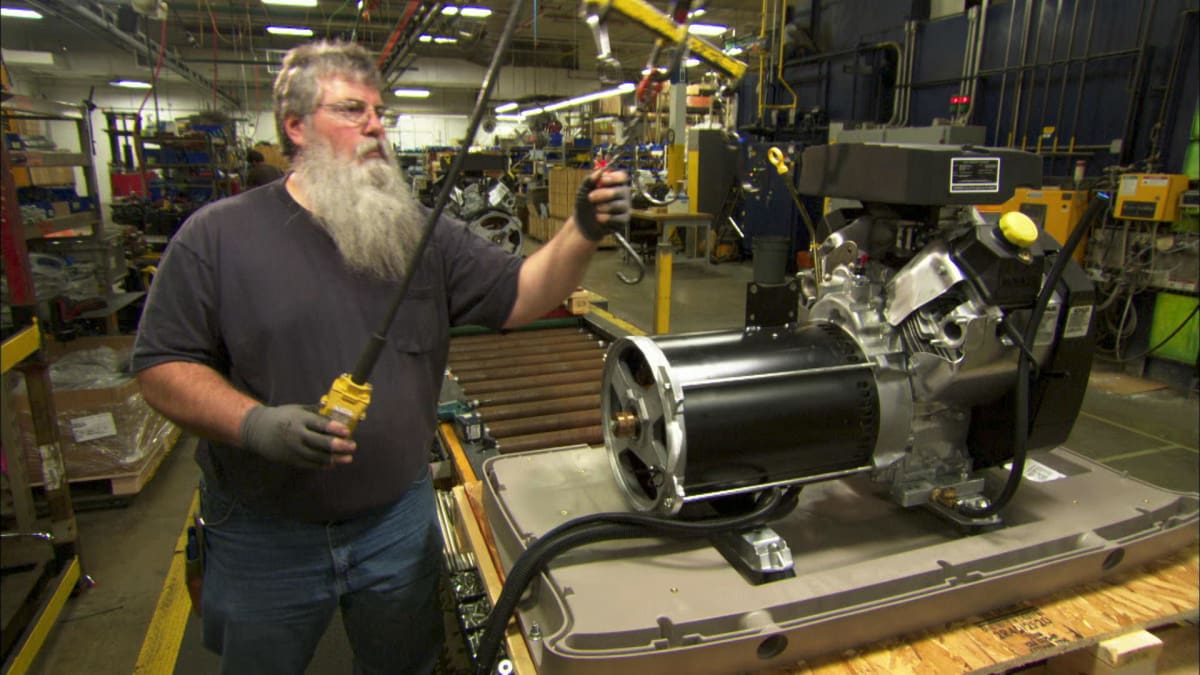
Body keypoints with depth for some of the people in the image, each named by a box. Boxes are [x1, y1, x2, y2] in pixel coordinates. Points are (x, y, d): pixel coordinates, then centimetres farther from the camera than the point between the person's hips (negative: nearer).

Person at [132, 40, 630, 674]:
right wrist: (255, 423, -25)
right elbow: (162, 365, -8)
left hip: (398, 521, 3)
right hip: (264, 535, -2)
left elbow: (517, 297, -3)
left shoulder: (422, 232, 0)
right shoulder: (217, 235, -9)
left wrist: (582, 233, -19)